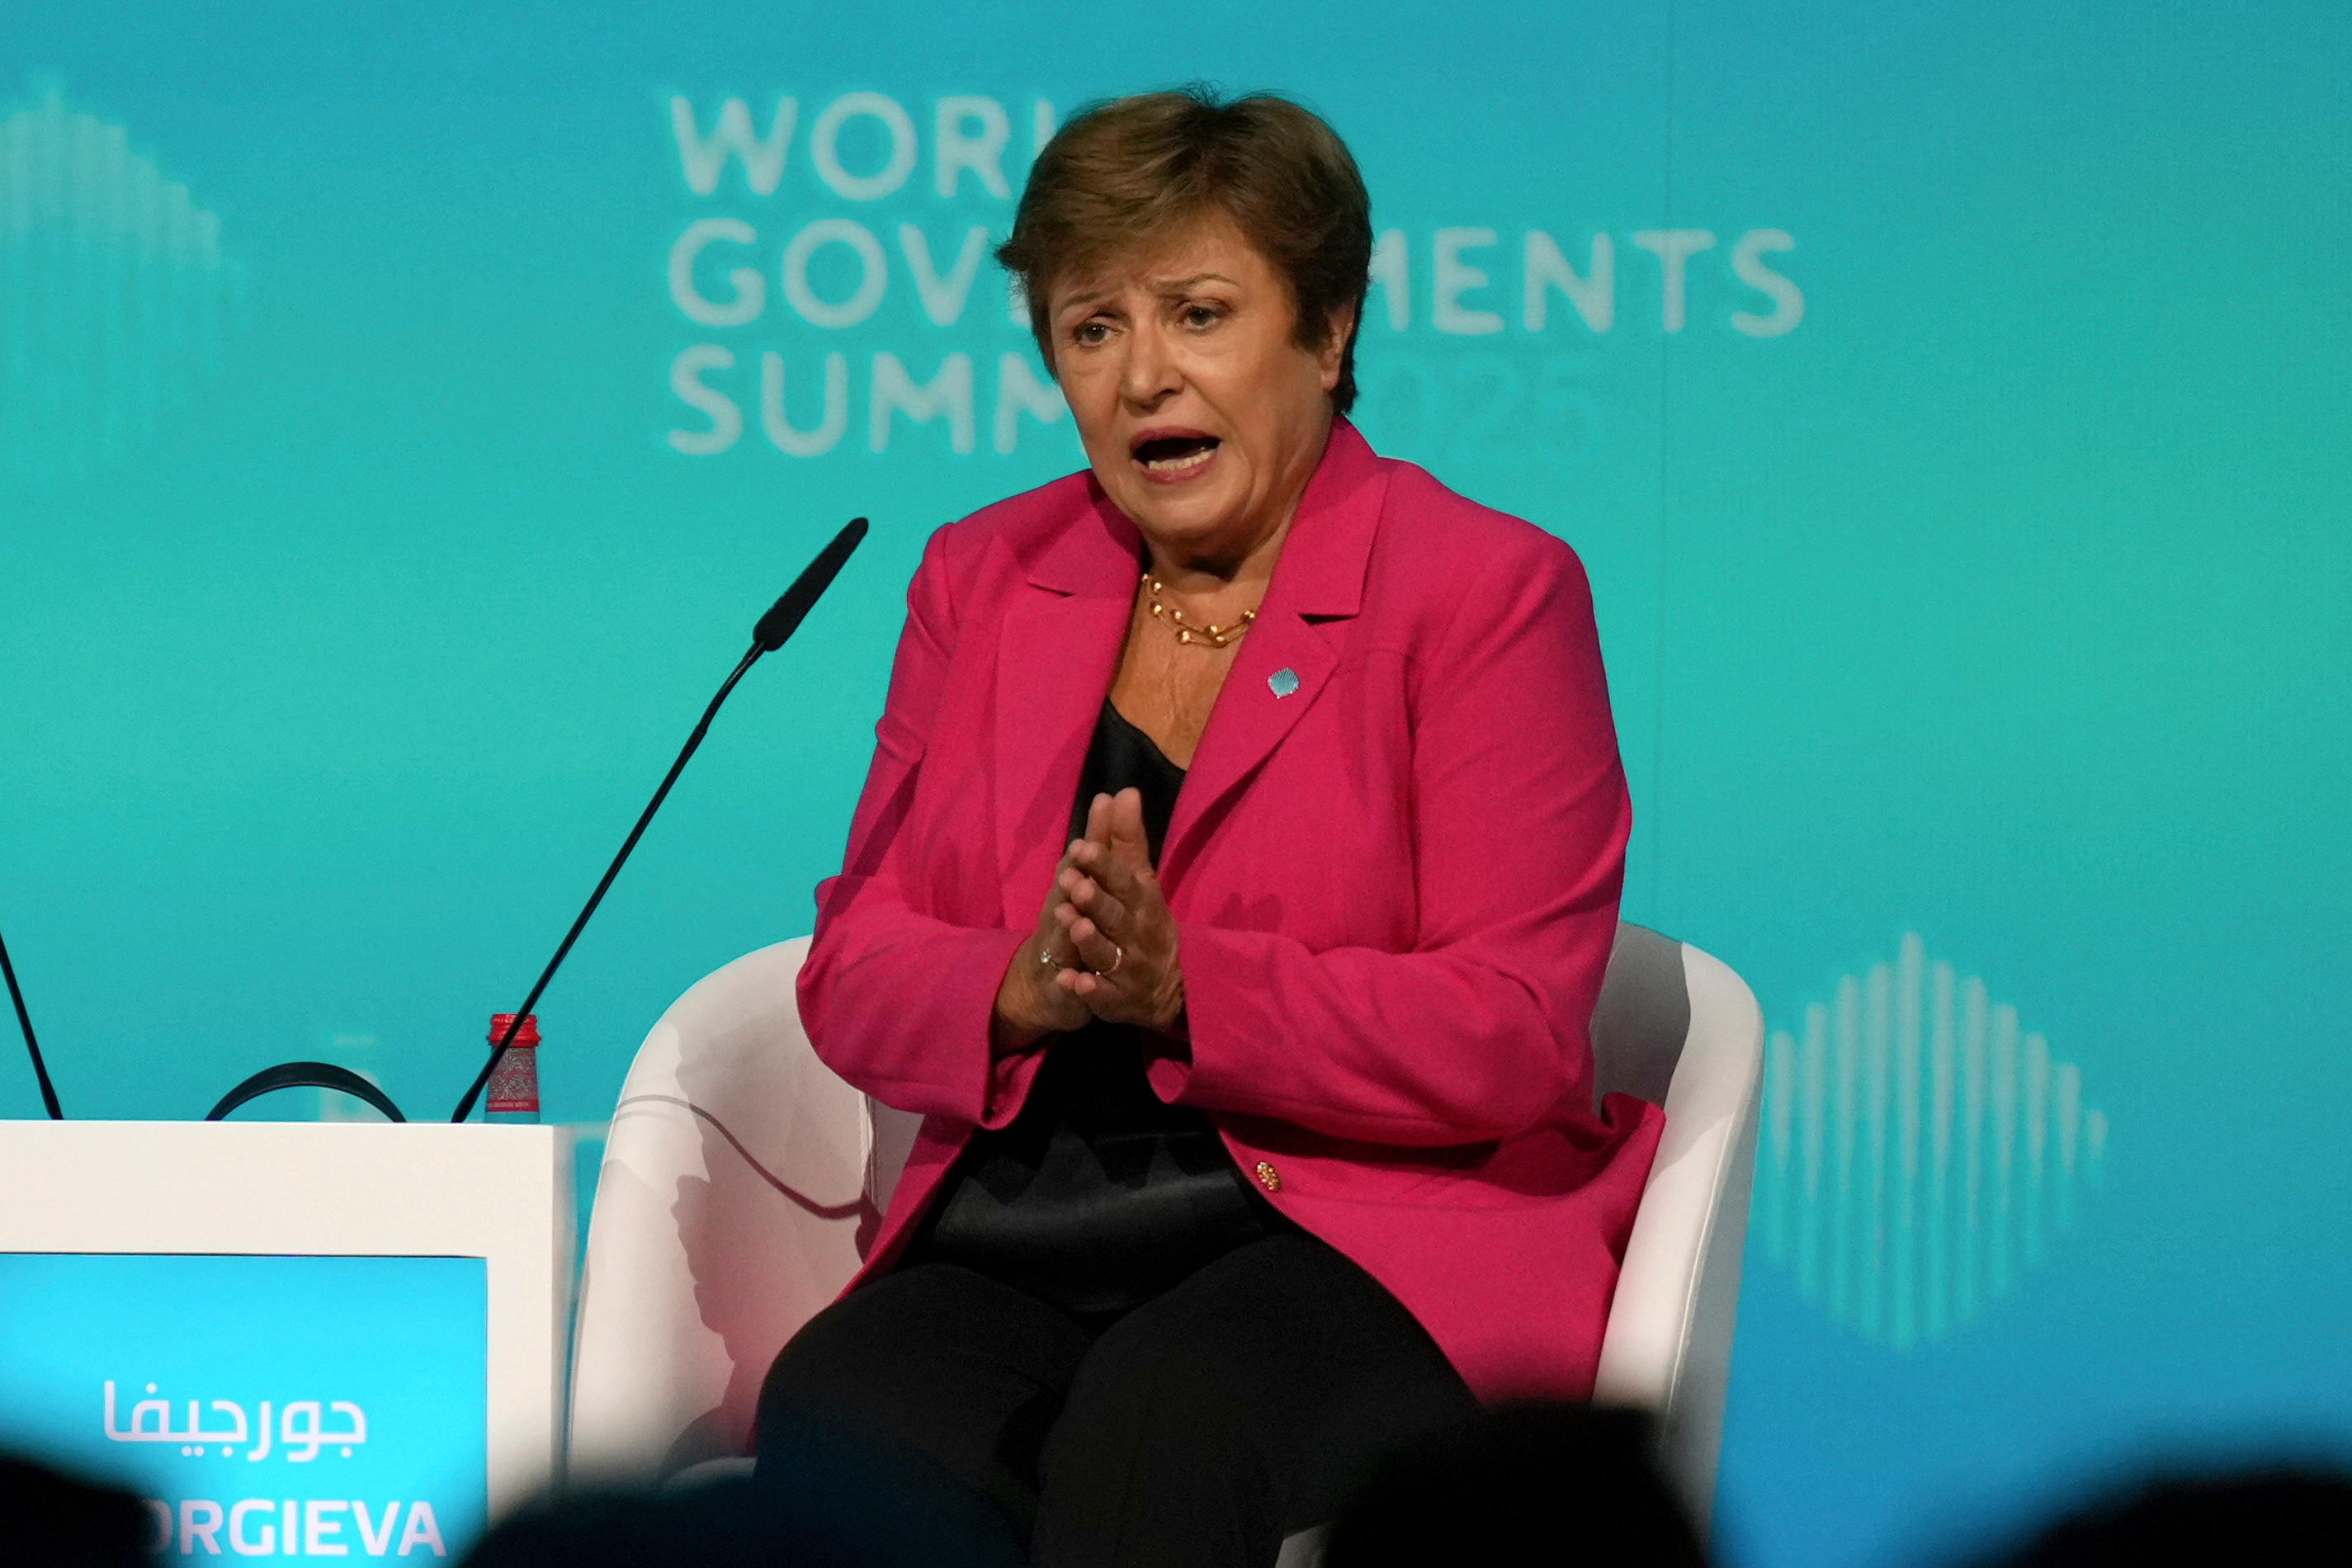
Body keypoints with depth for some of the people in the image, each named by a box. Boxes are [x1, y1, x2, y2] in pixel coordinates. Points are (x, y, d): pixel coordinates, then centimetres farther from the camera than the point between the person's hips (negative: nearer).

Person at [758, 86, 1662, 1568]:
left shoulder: (1490, 590, 0)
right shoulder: (982, 579, 16)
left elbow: (1513, 1036, -8)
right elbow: (853, 971, 13)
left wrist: (1184, 987, -19)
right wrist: (1017, 991, -10)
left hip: (1370, 1250, -4)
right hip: (1010, 1260, 4)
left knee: (1154, 1422, -37)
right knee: (832, 1413, -31)